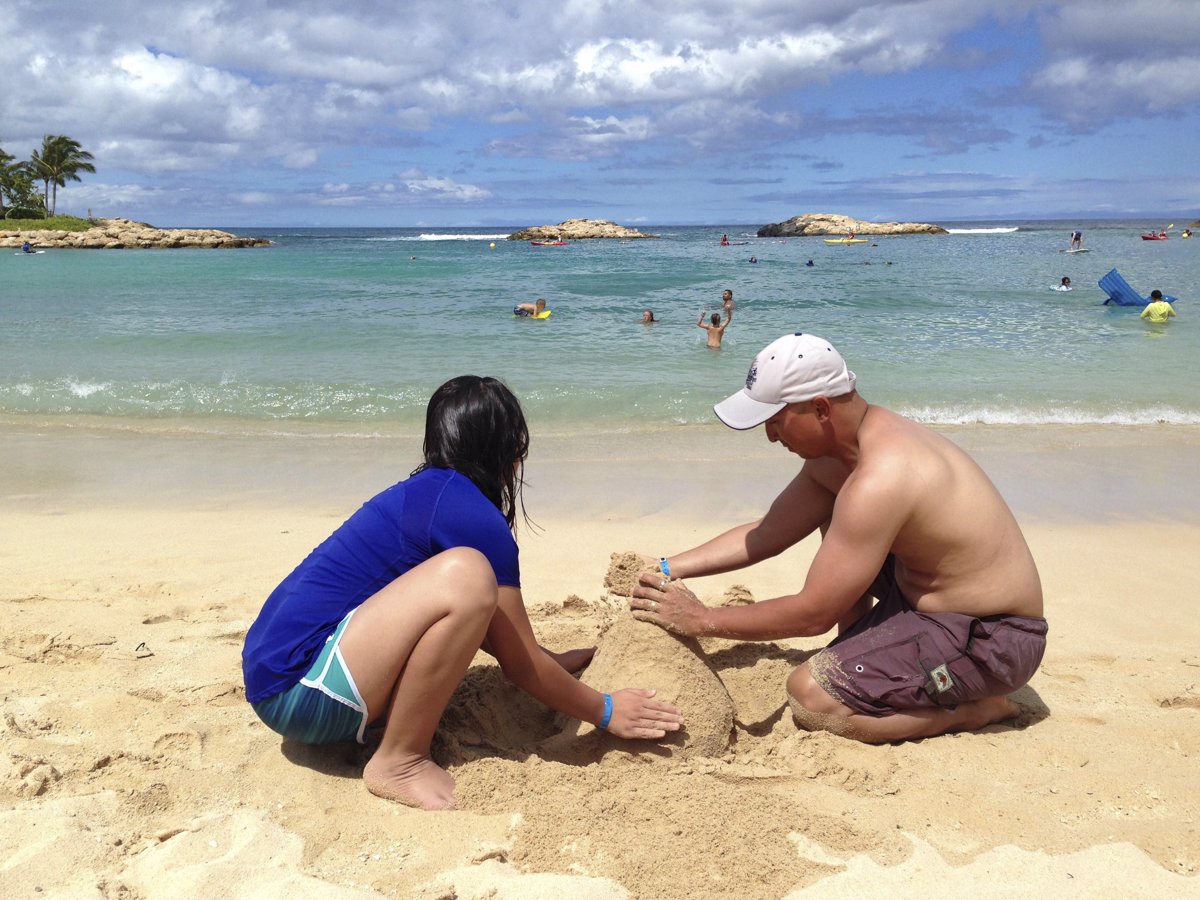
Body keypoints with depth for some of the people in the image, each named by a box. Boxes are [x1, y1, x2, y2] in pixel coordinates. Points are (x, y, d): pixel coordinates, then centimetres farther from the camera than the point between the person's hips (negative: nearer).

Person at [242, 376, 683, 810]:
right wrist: (606, 712, 6)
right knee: (465, 576, -25)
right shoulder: (475, 516, -14)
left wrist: (557, 662, 32)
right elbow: (519, 663, -7)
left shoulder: (422, 492, 13)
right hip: (298, 690, -10)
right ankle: (399, 762, -12)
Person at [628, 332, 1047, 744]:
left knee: (808, 696, -19)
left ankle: (977, 708, -4)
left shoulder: (880, 478, -29)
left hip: (991, 637, -10)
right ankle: (859, 661, 17)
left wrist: (701, 619, -15)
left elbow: (813, 614, -24)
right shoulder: (834, 453, 2)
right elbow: (765, 534, 10)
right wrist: (669, 567, 2)